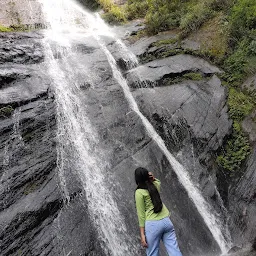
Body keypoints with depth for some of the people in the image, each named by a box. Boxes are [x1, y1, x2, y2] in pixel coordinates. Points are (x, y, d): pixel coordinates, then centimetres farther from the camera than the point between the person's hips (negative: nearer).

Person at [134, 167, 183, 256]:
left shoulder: (139, 192, -7)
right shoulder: (155, 185, 8)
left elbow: (141, 214, -8)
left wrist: (142, 234, -5)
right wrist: (152, 177, 12)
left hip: (153, 224, -5)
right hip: (167, 221, 6)